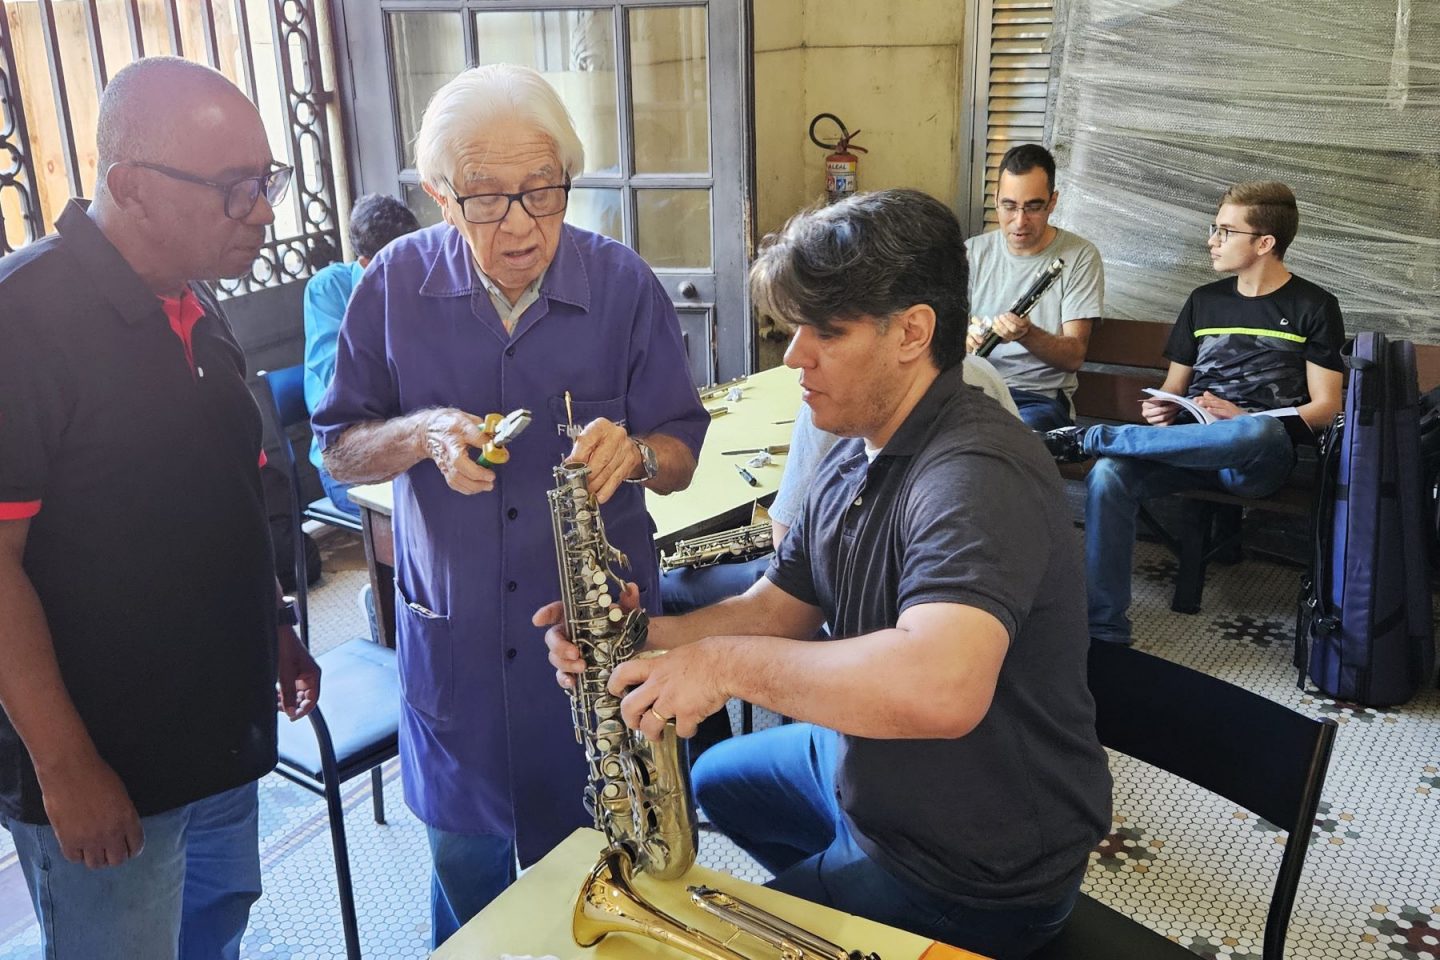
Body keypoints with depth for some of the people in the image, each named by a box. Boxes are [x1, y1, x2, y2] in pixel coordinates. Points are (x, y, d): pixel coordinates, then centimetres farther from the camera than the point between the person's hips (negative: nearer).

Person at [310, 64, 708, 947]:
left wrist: (636, 451, -30)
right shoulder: (398, 284, -8)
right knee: (464, 860, 19)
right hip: (451, 630, 1)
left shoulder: (623, 284, -11)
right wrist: (423, 434, -22)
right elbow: (340, 451, -1)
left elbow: (681, 458, -6)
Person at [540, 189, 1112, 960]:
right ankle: (829, 877, 48)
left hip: (974, 879, -9)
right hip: (862, 772, 9)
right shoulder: (855, 457, 1)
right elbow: (772, 610, 3)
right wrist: (638, 636, -15)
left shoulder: (975, 476, -32)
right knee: (713, 778, 28)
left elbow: (942, 688, -48)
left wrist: (728, 663, -36)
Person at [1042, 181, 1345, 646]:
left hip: (1259, 458, -3)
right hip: (1190, 446, 4)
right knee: (1108, 475, -29)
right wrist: (1159, 409, -3)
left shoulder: (1313, 307, 8)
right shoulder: (1204, 300, 20)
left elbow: (1325, 407, 2)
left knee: (1258, 431, -42)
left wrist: (1242, 419, -14)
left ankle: (1090, 438, -31)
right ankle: (1104, 632, -27)